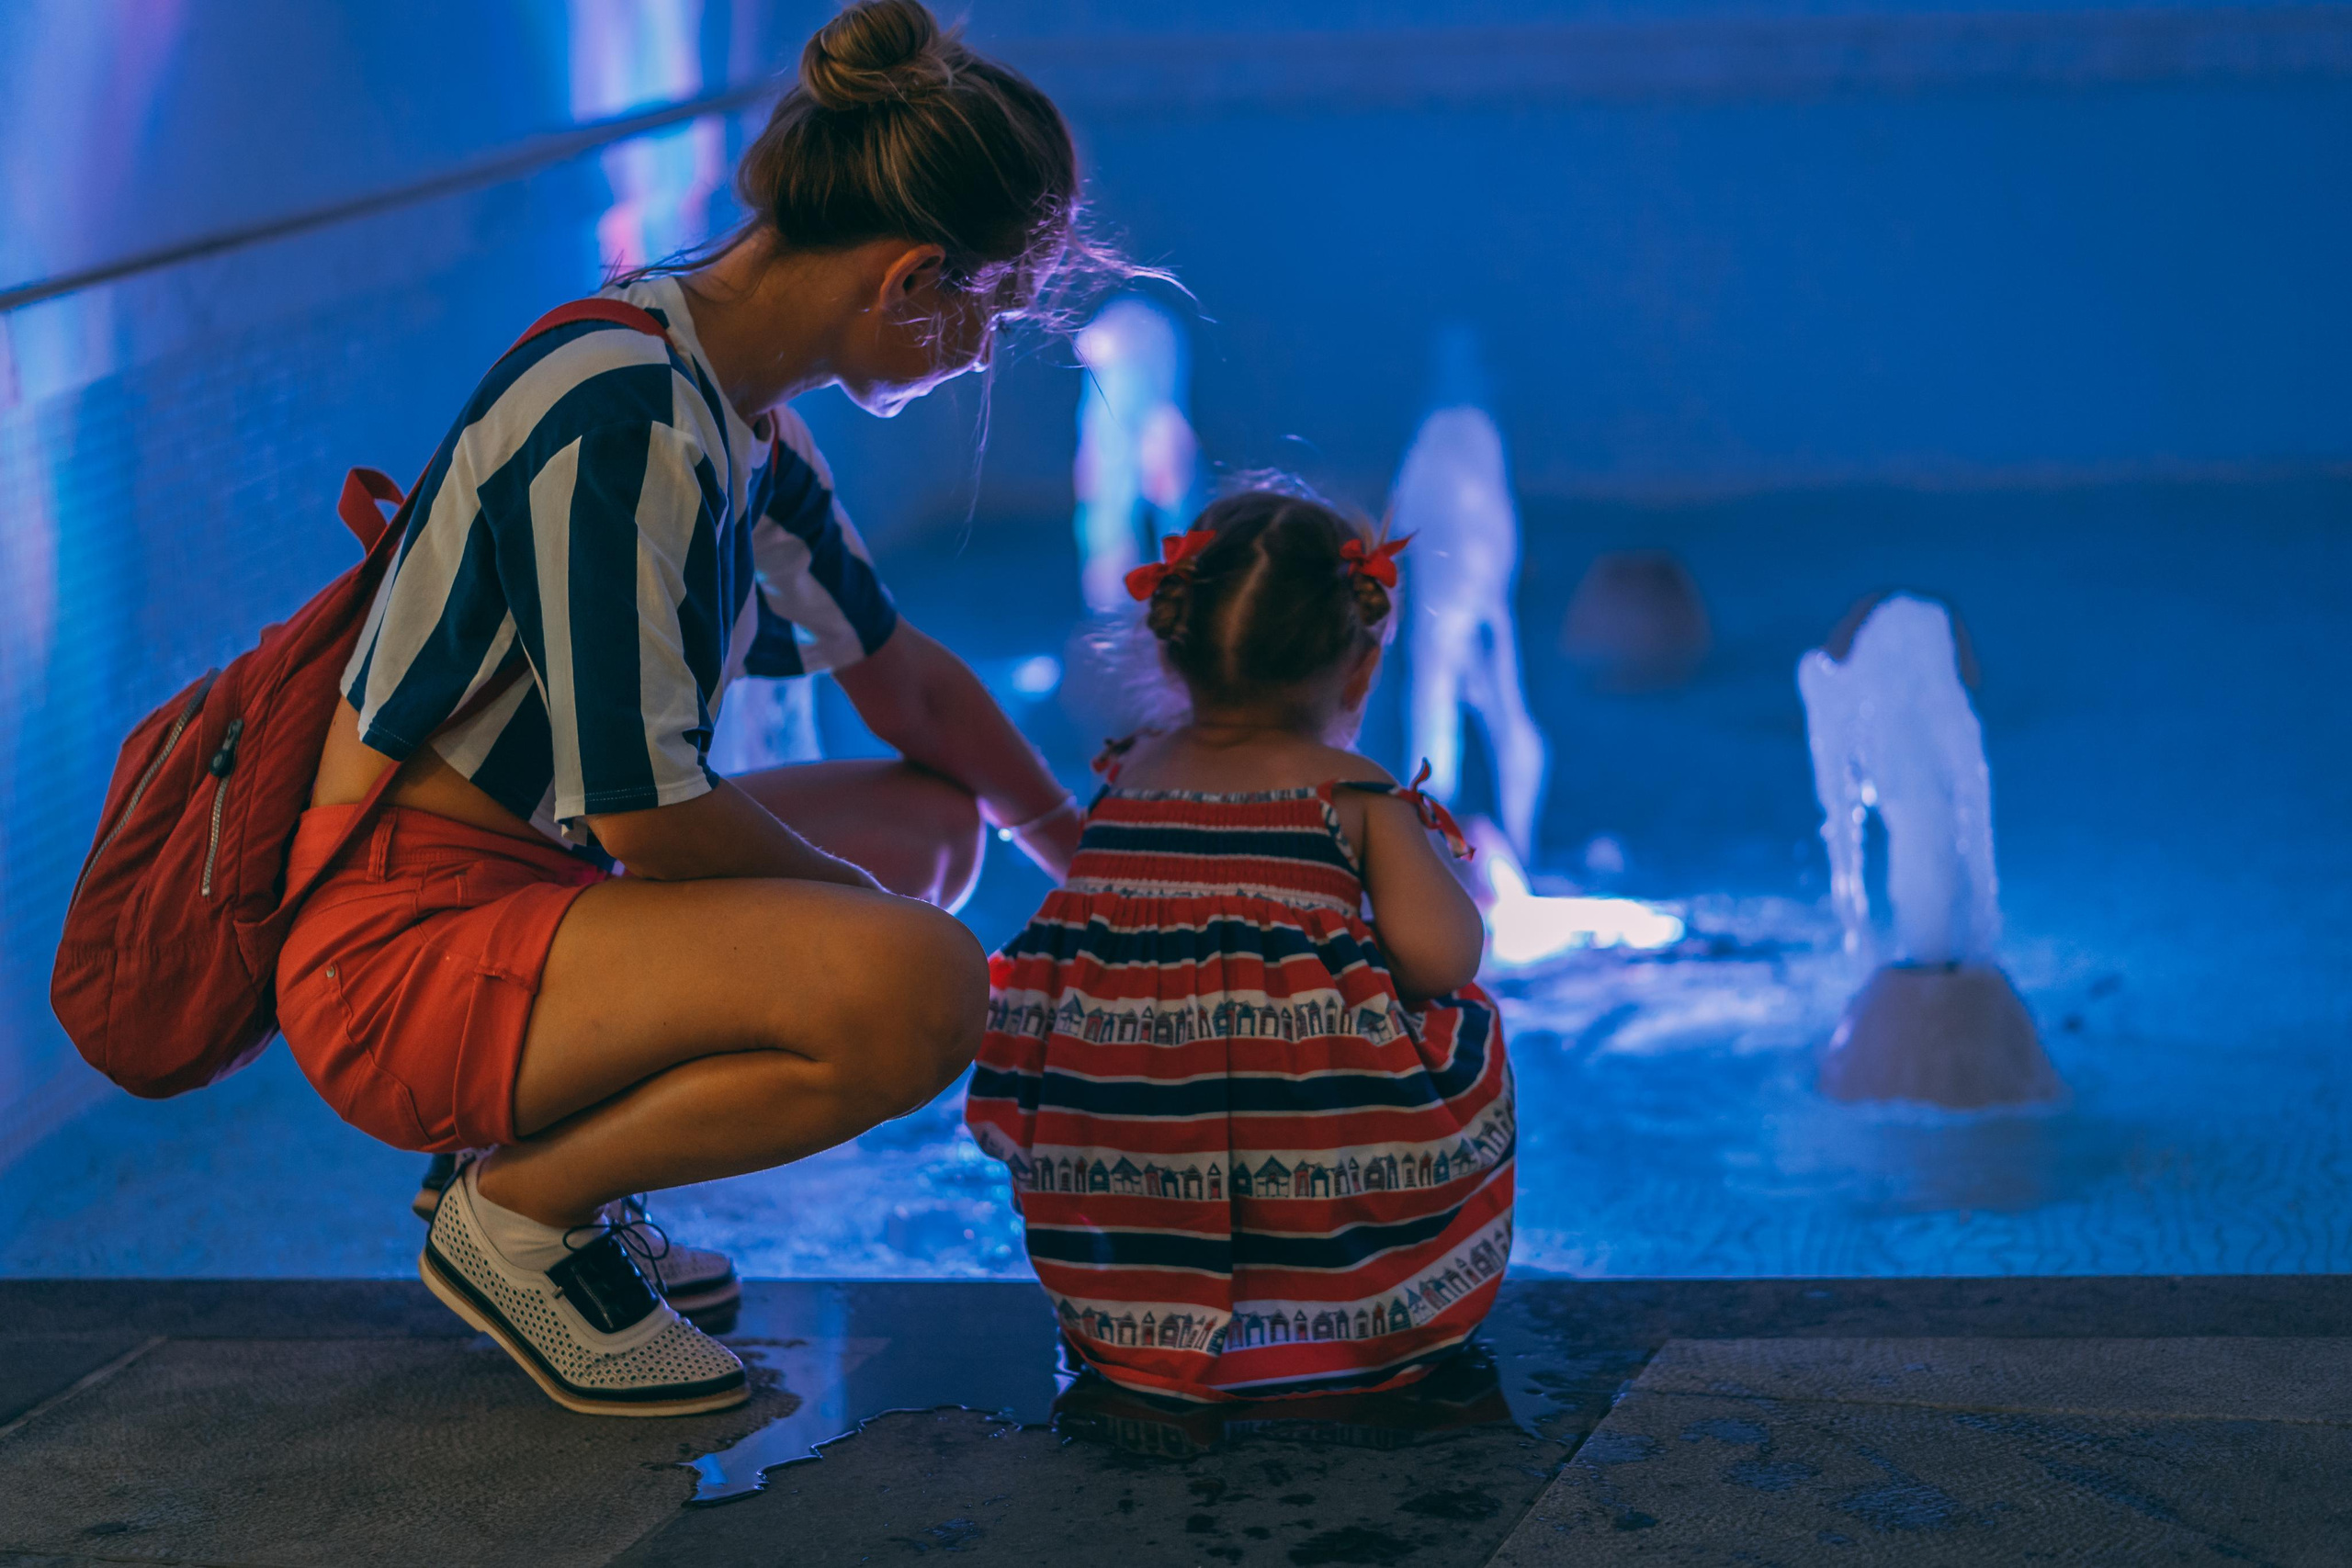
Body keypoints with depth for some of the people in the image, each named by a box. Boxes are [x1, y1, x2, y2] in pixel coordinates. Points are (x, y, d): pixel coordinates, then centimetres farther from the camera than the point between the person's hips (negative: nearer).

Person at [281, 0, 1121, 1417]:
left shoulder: (741, 404, 8)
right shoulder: (621, 422, -23)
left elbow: (902, 673, 22)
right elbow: (645, 813, -23)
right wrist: (871, 915, -6)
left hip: (535, 887, 10)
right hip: (405, 945, -10)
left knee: (936, 821, 24)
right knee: (917, 992, -29)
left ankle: (546, 1146, 13)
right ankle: (521, 1209, -6)